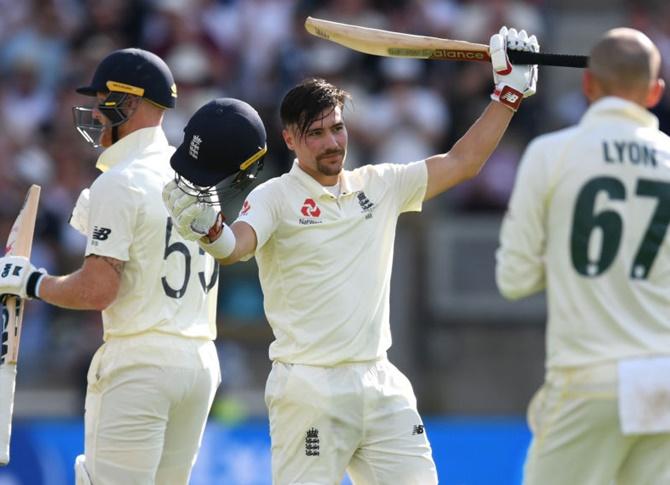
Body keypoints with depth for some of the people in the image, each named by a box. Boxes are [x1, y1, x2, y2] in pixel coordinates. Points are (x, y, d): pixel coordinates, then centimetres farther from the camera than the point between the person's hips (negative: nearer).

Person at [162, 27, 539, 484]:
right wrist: (207, 228, -46)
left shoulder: (379, 186, 12)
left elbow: (461, 162, 15)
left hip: (382, 385, 5)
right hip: (309, 389, -5)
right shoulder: (275, 197, -5)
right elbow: (234, 245, -23)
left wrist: (509, 90, 11)